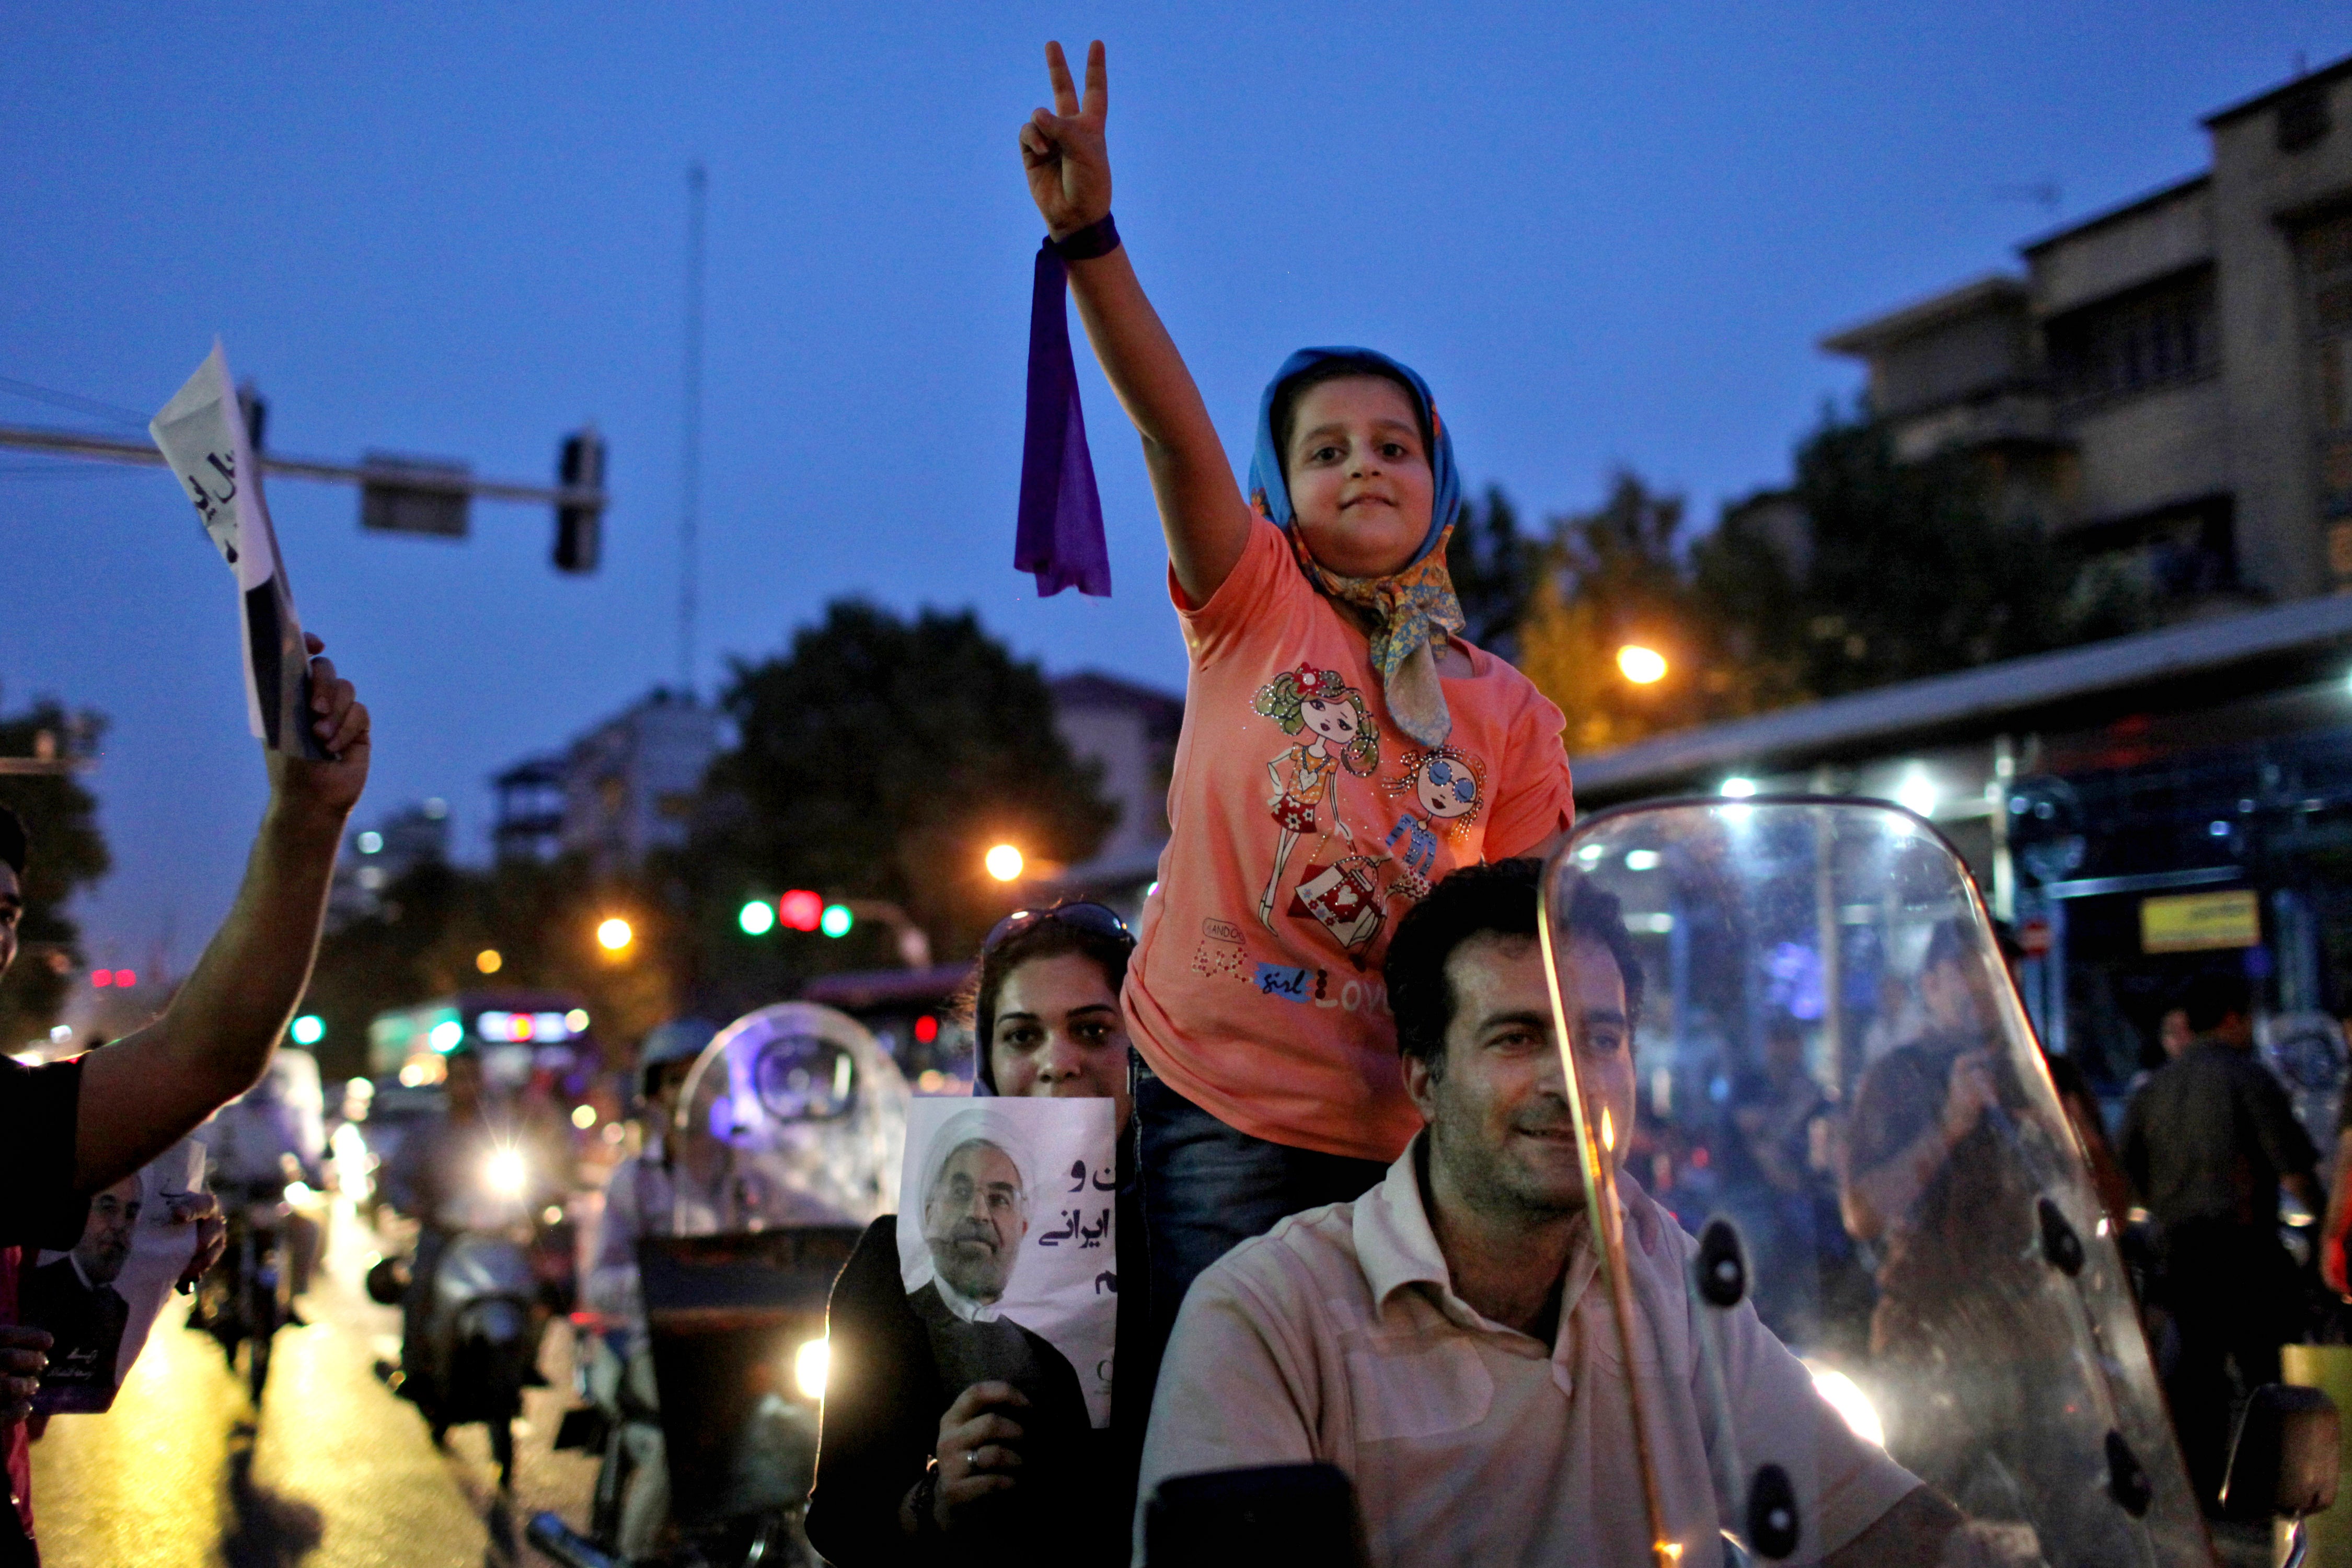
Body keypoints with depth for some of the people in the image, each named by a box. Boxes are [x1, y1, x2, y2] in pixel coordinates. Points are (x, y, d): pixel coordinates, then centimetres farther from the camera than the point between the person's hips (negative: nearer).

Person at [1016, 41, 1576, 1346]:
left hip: (1400, 1140, 2)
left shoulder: (1512, 715, 7)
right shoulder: (1252, 609, 1)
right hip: (1213, 1115, -2)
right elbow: (1171, 426, -15)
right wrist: (1086, 233, -29)